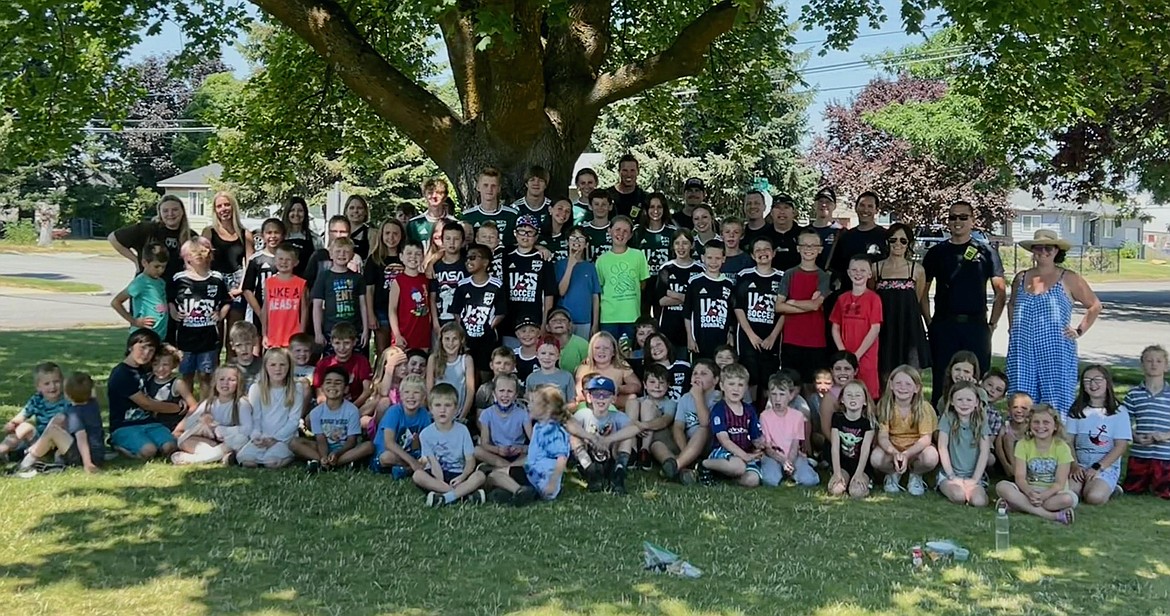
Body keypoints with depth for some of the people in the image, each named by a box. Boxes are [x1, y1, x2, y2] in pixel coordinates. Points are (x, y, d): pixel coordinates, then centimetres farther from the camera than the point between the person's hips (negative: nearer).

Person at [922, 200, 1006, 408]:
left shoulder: (986, 252, 7)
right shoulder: (936, 252, 9)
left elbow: (1000, 293, 9)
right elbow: (922, 291, 12)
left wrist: (991, 324, 2)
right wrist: (929, 322, 4)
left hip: (976, 326, 0)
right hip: (943, 326, 1)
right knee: (942, 381, 1)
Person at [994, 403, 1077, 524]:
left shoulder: (1062, 447, -4)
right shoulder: (1023, 445, 0)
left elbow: (1060, 483, -11)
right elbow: (1020, 477, -9)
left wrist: (1043, 496, -30)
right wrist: (1030, 493, -31)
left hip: (1052, 493, -1)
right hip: (1029, 491, 1)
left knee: (1068, 499, -35)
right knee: (1001, 486, -28)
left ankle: (1017, 505, -29)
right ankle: (1052, 515, -33)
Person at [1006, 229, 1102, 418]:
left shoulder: (1068, 279, 2)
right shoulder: (1021, 278, 12)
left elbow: (1094, 305, 7)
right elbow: (1012, 305, 29)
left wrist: (1079, 331, 1)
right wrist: (1012, 328, 17)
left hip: (1056, 353, -3)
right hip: (1022, 351, 3)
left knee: (1056, 405, -5)